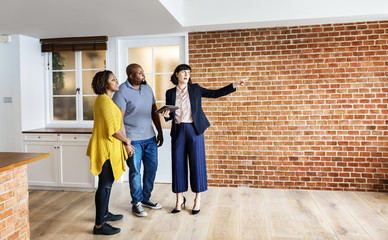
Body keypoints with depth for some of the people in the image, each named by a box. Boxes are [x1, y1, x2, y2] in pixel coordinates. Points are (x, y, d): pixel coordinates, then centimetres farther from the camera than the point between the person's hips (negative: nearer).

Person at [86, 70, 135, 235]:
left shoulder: (104, 99, 16)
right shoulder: (105, 100, -17)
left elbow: (117, 123, 16)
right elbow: (113, 129, -21)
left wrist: (125, 142, 9)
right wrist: (126, 142, -6)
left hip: (108, 147, 11)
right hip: (106, 147, -11)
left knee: (107, 182, 20)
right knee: (105, 185, -4)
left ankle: (104, 214, 36)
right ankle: (99, 225, 6)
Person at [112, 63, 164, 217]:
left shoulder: (147, 88, 9)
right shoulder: (122, 91, -10)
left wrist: (160, 132, 12)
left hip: (150, 137, 6)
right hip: (133, 140, -6)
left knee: (151, 169, 12)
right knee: (135, 172, 4)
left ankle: (146, 199, 30)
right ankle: (136, 203, 23)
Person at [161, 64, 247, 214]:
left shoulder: (195, 89, 6)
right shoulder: (170, 93, 9)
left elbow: (215, 94, 2)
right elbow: (169, 116, 13)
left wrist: (234, 85, -5)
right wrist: (166, 115, -11)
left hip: (194, 130, -1)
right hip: (178, 131, 1)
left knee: (197, 164, 1)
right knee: (178, 164, 4)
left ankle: (198, 199, 15)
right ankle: (180, 199, 20)